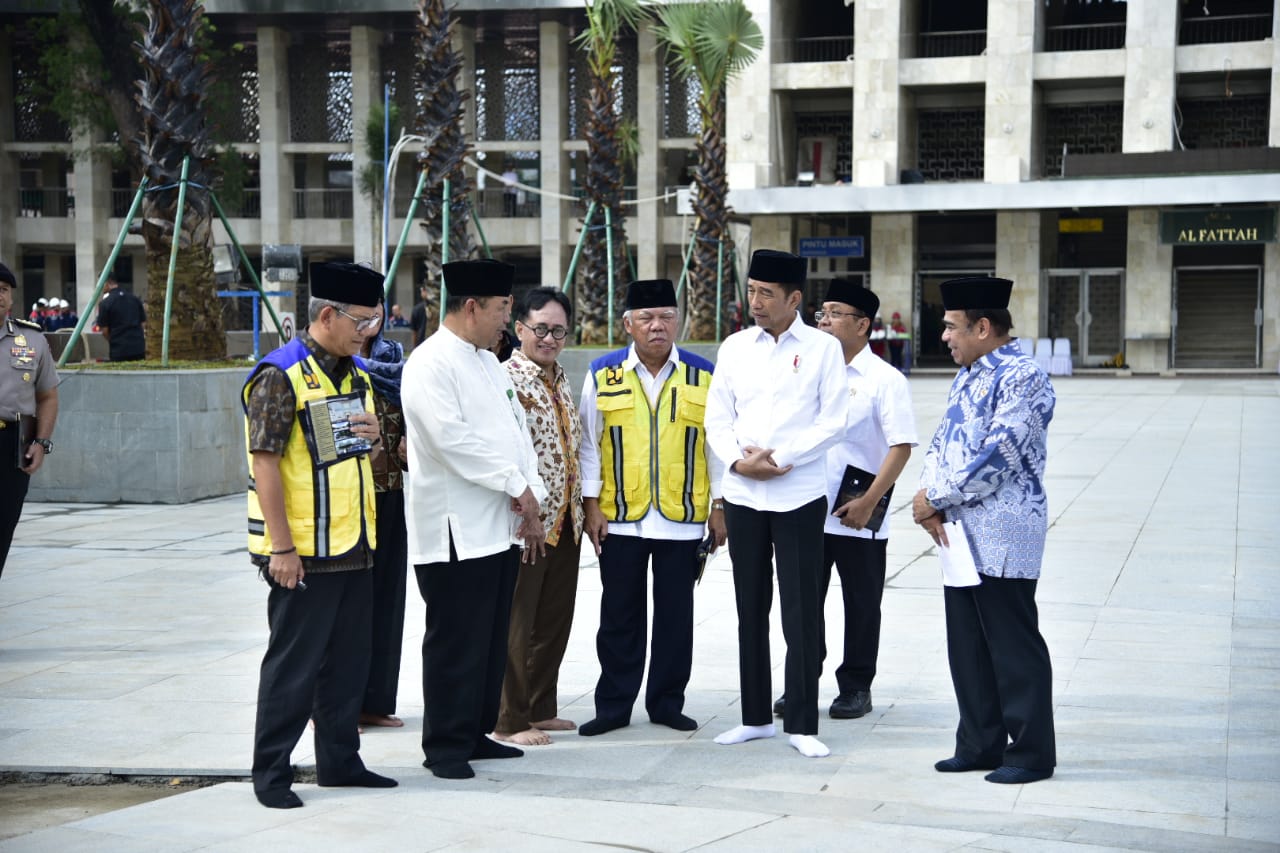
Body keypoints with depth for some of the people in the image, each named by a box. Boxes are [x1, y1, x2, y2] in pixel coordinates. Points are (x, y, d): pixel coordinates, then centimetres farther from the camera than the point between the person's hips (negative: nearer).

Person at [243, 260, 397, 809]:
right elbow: (265, 463, -17)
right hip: (302, 552, -8)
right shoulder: (281, 376, -14)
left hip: (354, 545, 8)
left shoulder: (356, 372, 12)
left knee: (348, 660, 14)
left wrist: (373, 432, -1)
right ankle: (271, 773, 10)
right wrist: (281, 547, -20)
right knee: (293, 664, -1)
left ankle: (339, 760, 26)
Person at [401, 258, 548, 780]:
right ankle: (445, 747, 7)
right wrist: (516, 486, -14)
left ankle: (476, 733, 24)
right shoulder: (429, 364, -12)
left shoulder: (490, 364, 17)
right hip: (455, 533, -9)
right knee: (455, 644, -2)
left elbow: (518, 433, 16)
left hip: (501, 527, 9)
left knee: (492, 640, 13)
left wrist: (532, 503, 5)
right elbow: (452, 439, -20)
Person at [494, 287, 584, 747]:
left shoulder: (560, 378, 14)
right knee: (516, 622, -1)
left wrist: (580, 506, 19)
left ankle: (541, 709, 26)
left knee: (555, 619, 14)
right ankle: (510, 721, 8)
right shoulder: (506, 379, -13)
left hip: (564, 520, 8)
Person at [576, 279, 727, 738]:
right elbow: (589, 444, 5)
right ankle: (613, 705, 15)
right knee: (619, 615, 5)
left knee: (675, 615, 7)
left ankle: (667, 703, 19)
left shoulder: (703, 375, 3)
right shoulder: (603, 374, 2)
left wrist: (719, 505, 4)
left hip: (682, 518, 1)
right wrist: (592, 504, 0)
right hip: (619, 518, 0)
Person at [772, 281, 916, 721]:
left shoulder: (884, 379, -6)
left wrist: (868, 502, -16)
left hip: (858, 519, -5)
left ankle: (855, 688, 18)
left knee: (861, 606, 7)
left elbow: (901, 446, -11)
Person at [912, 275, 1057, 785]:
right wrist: (929, 502, -3)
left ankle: (1031, 753, 7)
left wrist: (937, 497, -14)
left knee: (1014, 645, -2)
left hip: (1004, 534, -9)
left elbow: (1001, 455, -20)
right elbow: (942, 443, 15)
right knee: (967, 644, 13)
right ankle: (981, 746, 22)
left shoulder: (1022, 378, -12)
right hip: (960, 532, 9)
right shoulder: (967, 377, 17)